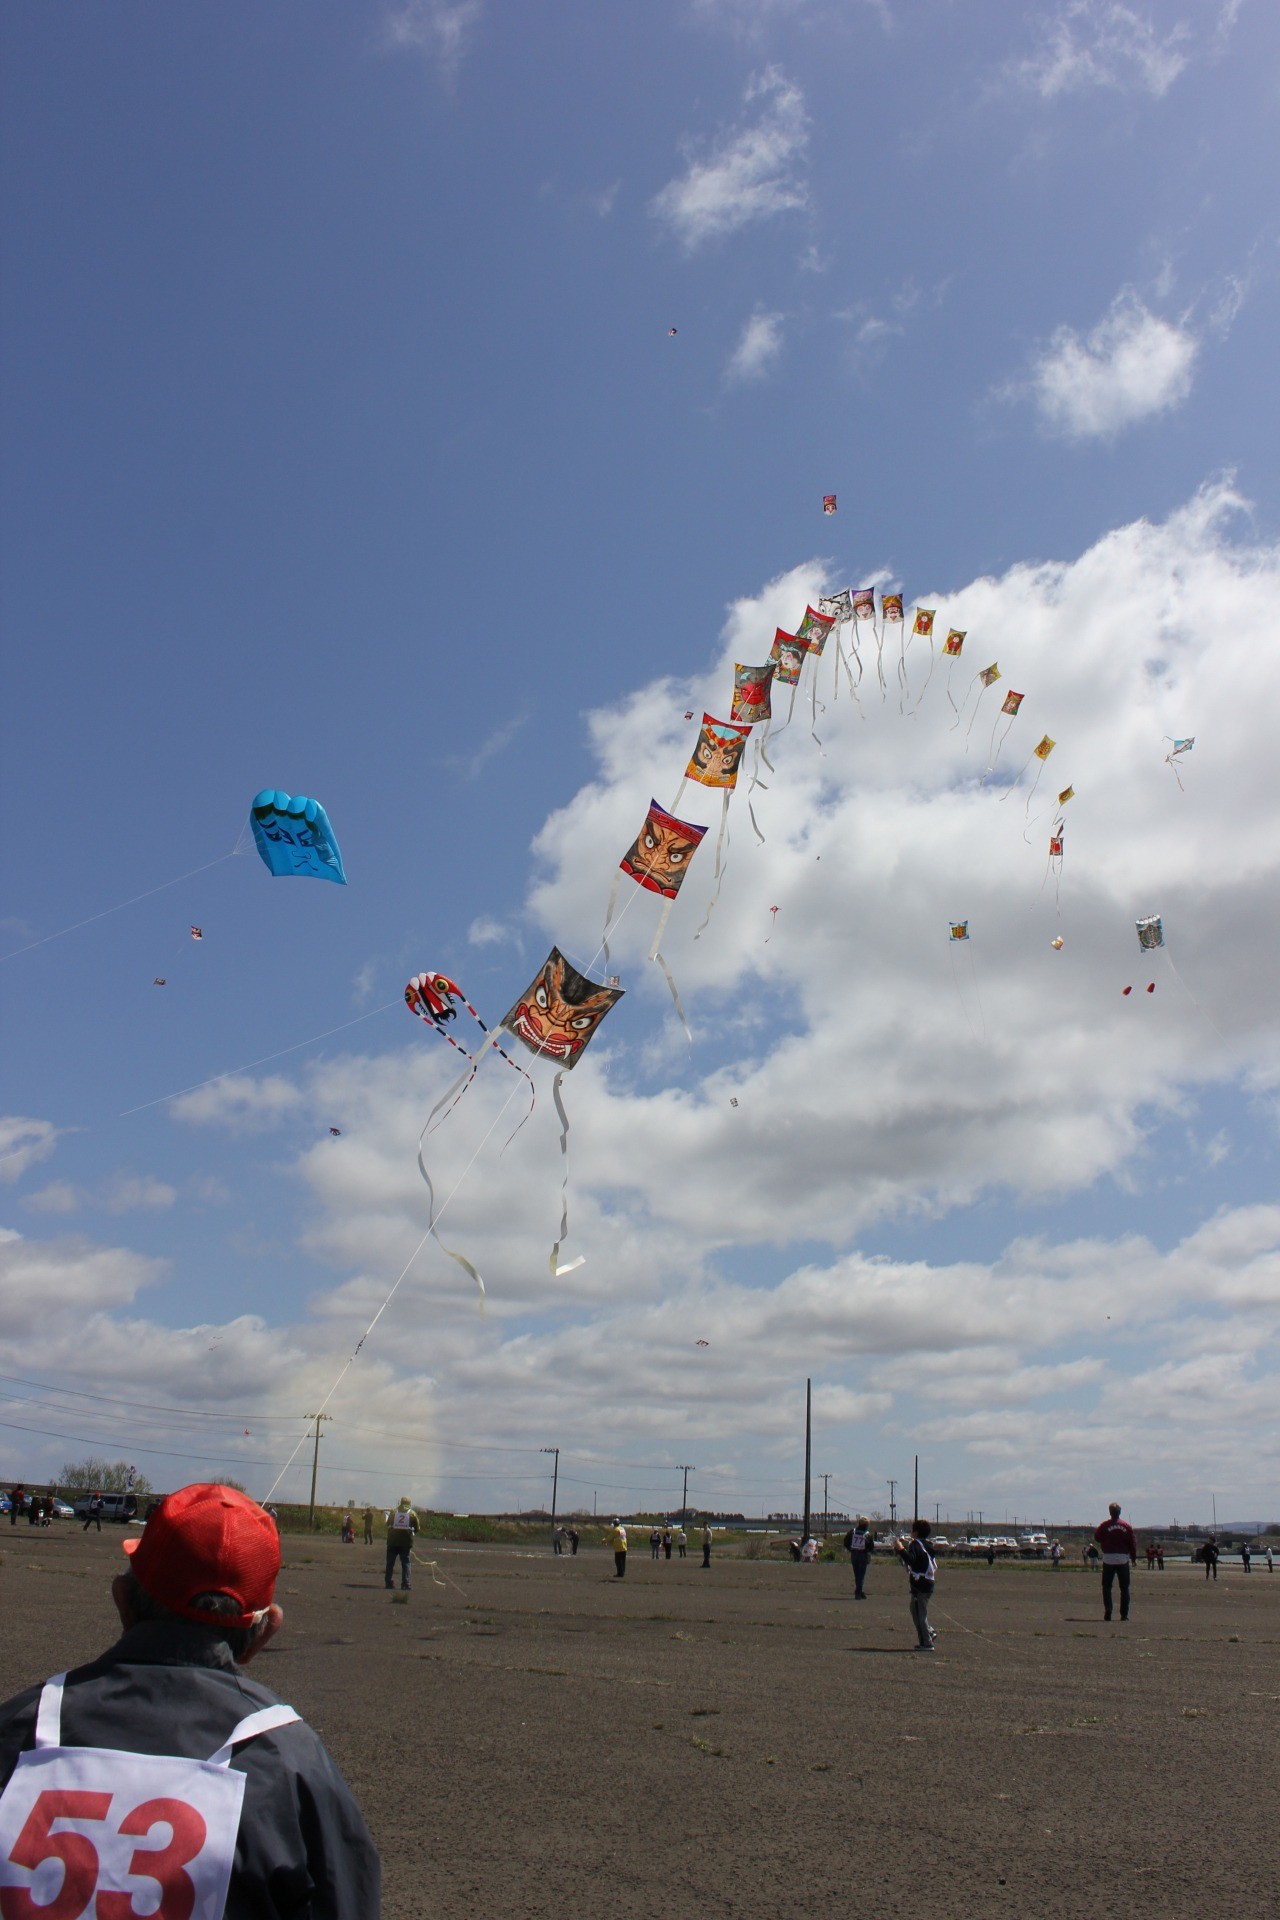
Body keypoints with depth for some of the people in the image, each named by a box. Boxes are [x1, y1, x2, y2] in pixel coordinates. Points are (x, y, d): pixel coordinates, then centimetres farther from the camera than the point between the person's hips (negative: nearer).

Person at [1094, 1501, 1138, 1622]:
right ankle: (1124, 1614, 8)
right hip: (1123, 1559, 1)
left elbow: (1097, 1537, 2)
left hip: (1108, 1559, -1)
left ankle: (1107, 1612, -4)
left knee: (1107, 1587, 6)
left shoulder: (1104, 1525, -6)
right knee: (1124, 1588, 10)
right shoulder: (1127, 1526, 0)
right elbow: (1133, 1542, 1)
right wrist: (1133, 1558, 9)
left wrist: (1095, 1530, 21)